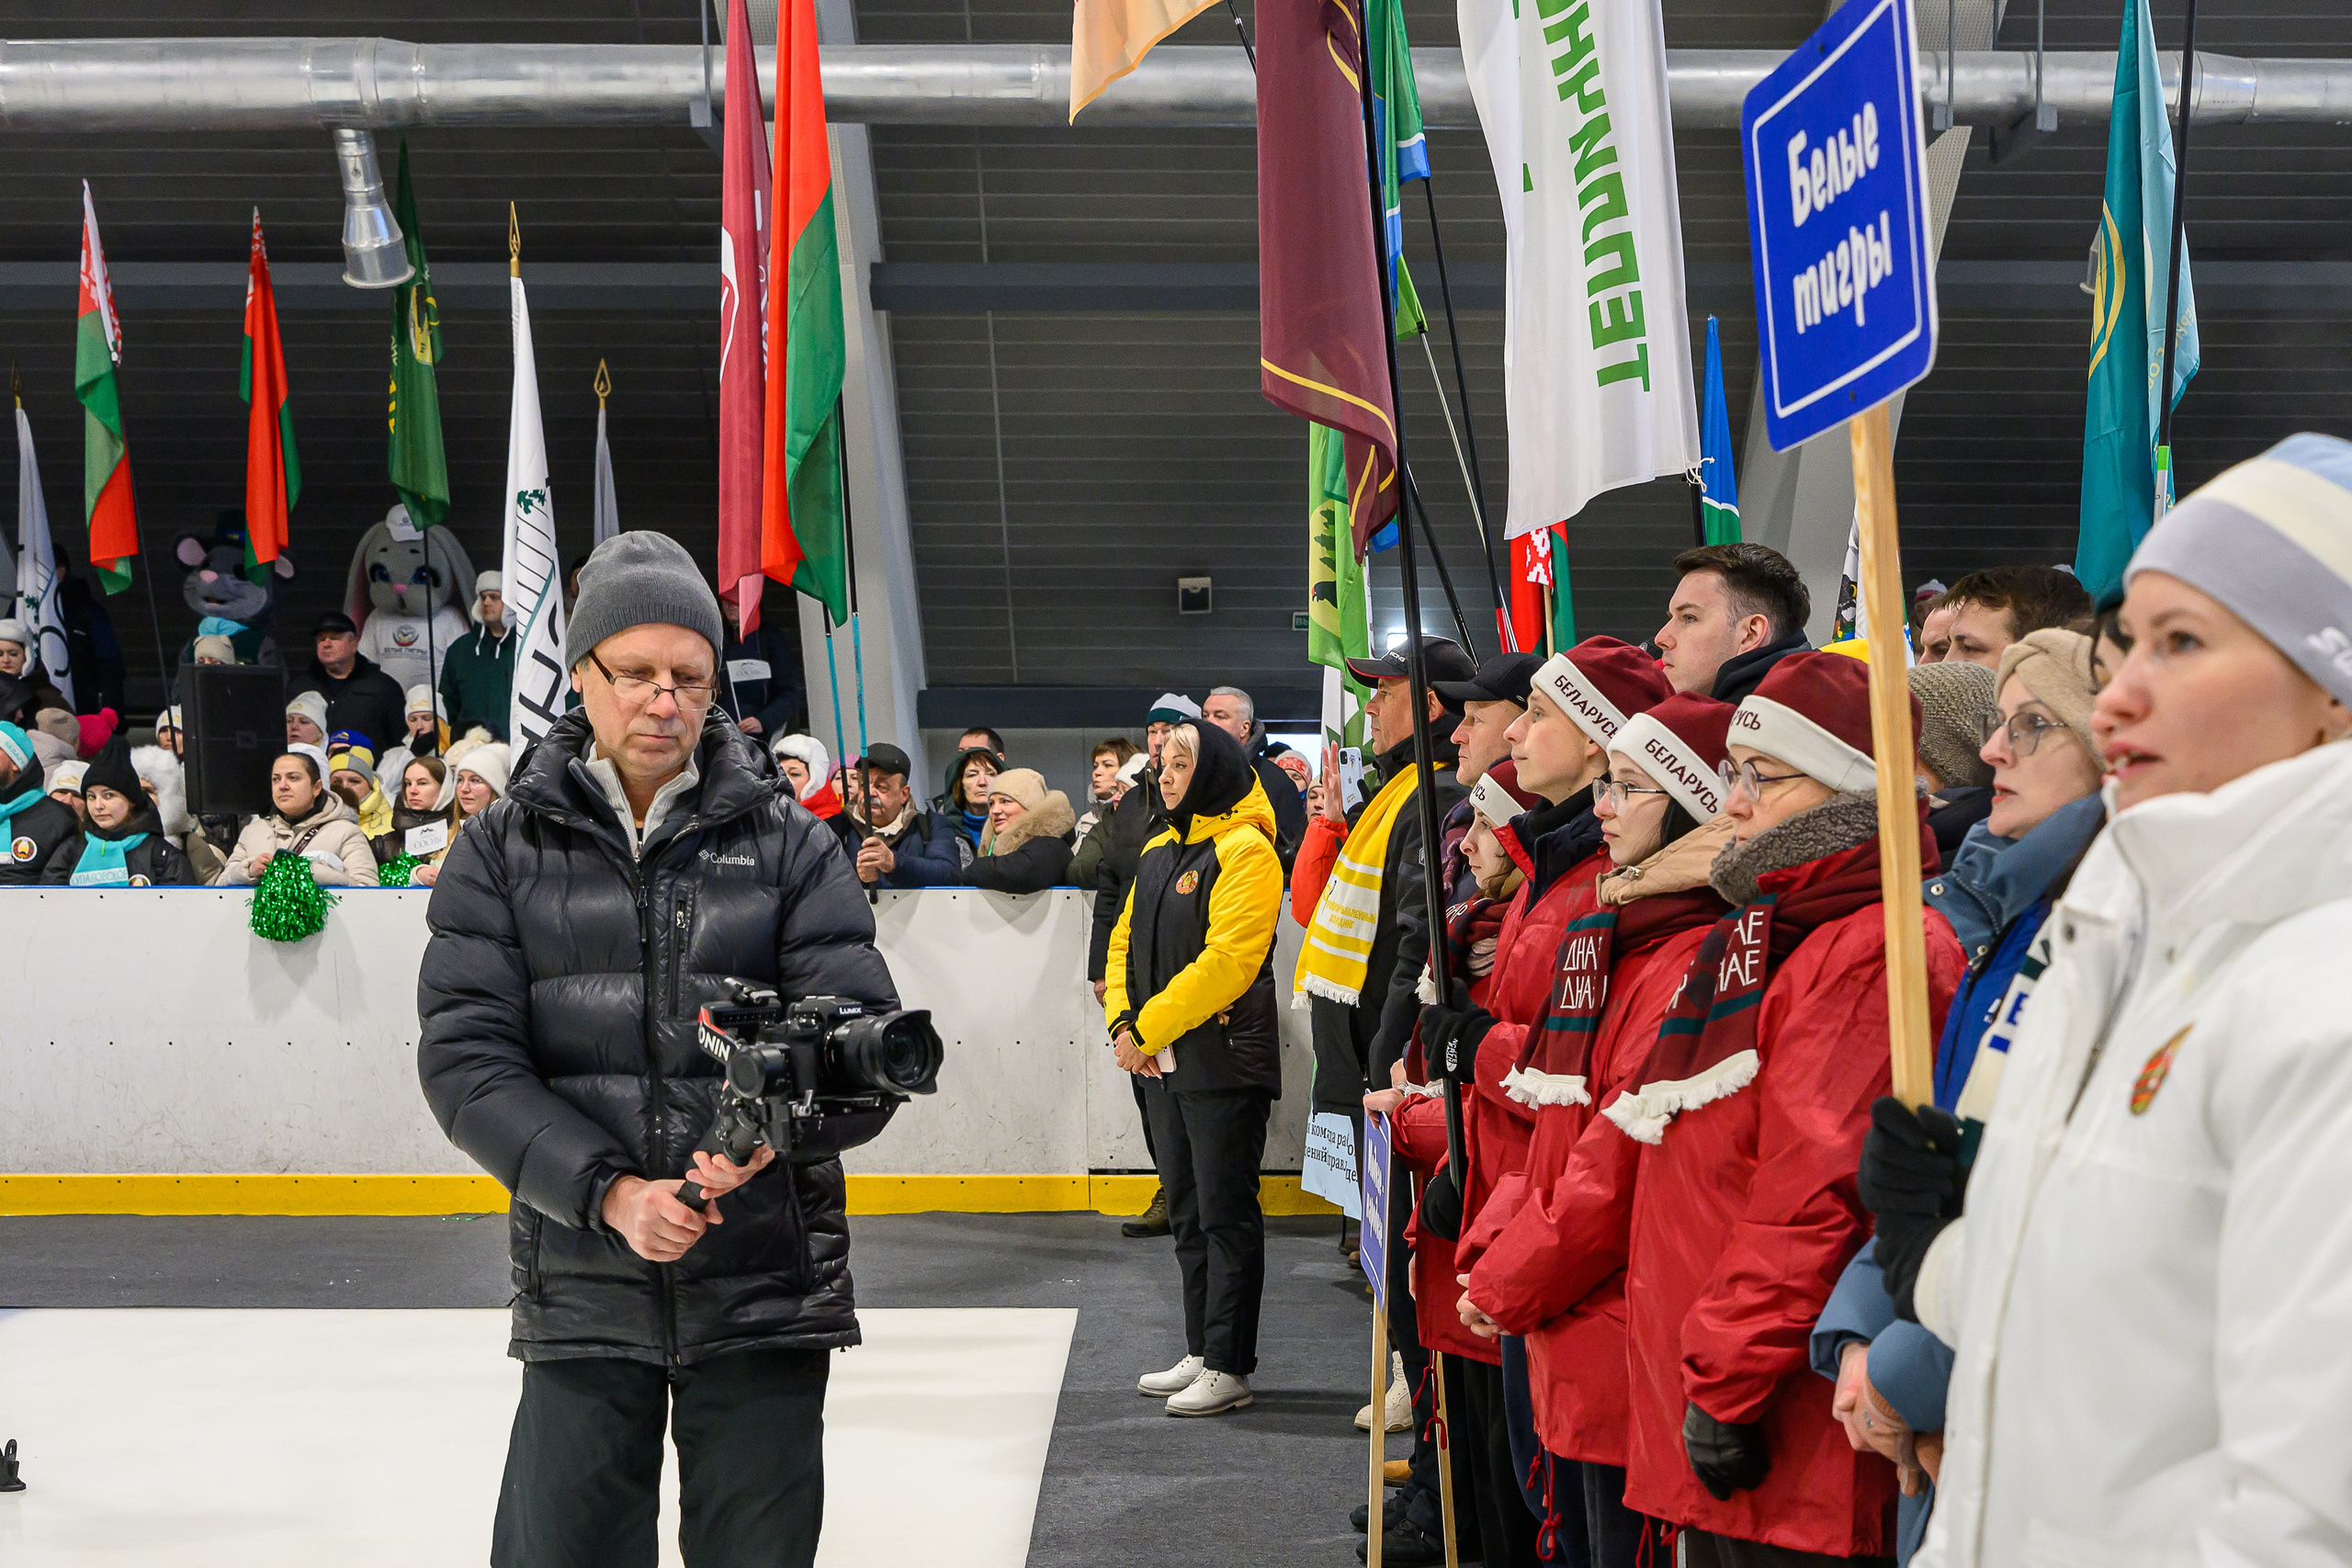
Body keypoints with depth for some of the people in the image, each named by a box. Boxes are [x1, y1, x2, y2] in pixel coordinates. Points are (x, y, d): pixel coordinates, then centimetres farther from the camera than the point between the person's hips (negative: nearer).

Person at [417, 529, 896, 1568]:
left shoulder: (788, 845, 5)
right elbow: (466, 1060, -4)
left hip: (768, 1288, 0)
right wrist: (609, 1191, -17)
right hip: (582, 1290, 0)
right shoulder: (500, 853, 4)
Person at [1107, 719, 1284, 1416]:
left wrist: (1149, 1028, -17)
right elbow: (1126, 940, 18)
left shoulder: (1244, 850, -11)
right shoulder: (1158, 852, 16)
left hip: (1223, 1062, -9)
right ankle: (1200, 1353, 24)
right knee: (1188, 1213, 15)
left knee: (1226, 1215, -3)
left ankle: (1228, 1367, 2)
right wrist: (1122, 1021, 1)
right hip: (1163, 1064, 9)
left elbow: (1228, 960, -20)